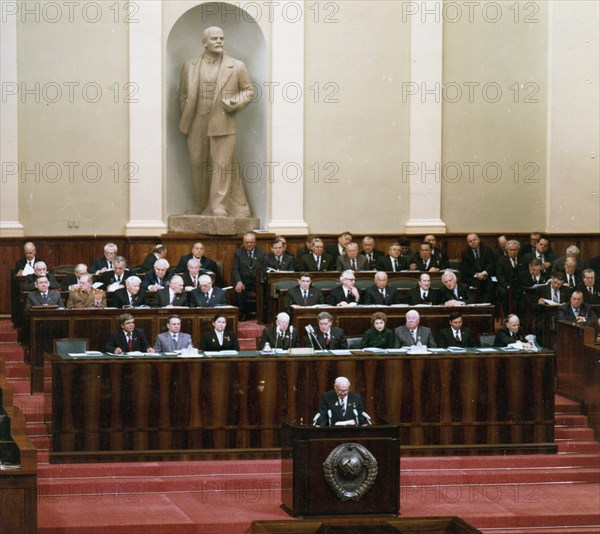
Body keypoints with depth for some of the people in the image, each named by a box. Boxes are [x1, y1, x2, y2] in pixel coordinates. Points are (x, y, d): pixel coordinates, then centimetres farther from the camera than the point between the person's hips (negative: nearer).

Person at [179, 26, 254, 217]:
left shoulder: (236, 66, 3)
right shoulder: (189, 66, 9)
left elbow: (248, 91, 10)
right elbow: (183, 94, 17)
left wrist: (235, 104, -8)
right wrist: (186, 119, 10)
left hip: (222, 125, -2)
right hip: (197, 127, 2)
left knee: (222, 167, -6)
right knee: (198, 166, 7)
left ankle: (219, 209, -3)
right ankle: (204, 208, 17)